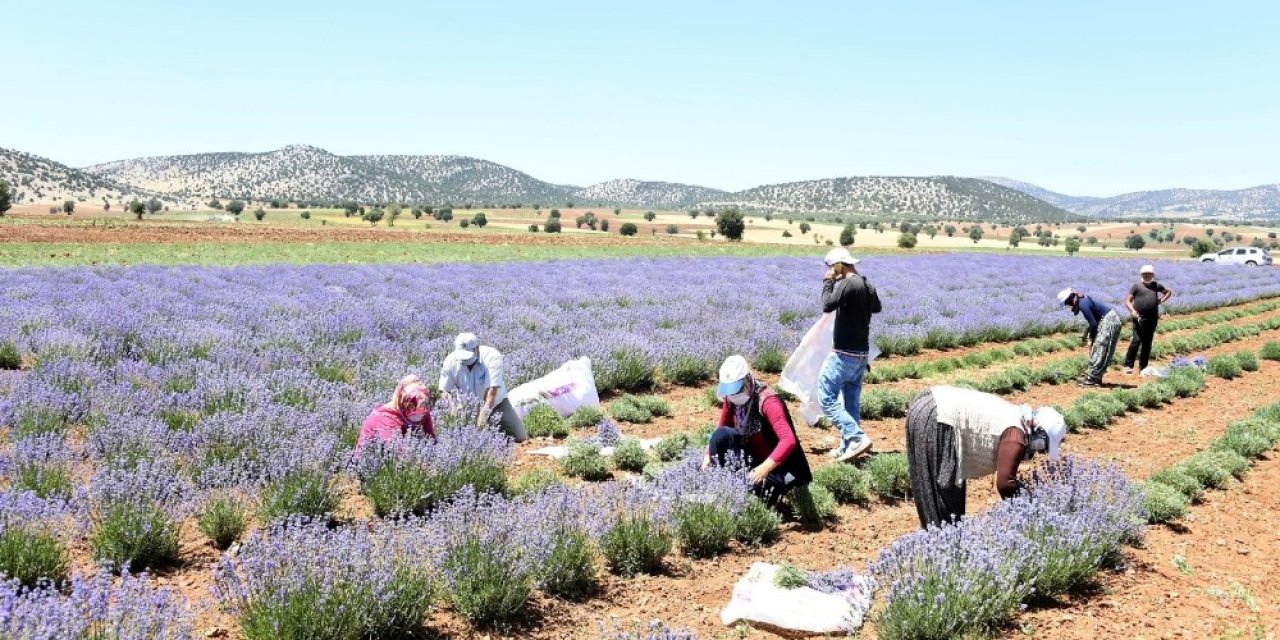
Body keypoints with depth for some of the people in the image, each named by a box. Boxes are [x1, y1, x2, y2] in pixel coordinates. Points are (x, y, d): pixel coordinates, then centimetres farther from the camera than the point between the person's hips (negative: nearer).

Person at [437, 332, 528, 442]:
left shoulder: (492, 356, -27)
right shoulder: (450, 362, -17)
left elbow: (492, 390, -34)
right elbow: (444, 391, -15)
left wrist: (483, 415, -43)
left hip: (497, 404, -2)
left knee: (521, 438, -5)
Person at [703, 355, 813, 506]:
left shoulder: (767, 402, -26)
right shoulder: (730, 399, -5)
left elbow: (789, 441, -35)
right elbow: (721, 430, 7)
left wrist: (765, 468, -46)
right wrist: (709, 454, -12)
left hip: (774, 466, -6)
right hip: (751, 456, 6)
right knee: (721, 435, -20)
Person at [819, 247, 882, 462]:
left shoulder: (847, 284, -18)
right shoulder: (867, 286, 9)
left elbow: (827, 305, -27)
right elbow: (876, 307, 28)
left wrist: (828, 282, -14)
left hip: (843, 354, -9)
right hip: (861, 354, 9)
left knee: (827, 399, -5)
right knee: (852, 402, 12)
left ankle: (857, 438, -14)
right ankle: (847, 447, 17)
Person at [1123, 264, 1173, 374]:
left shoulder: (1156, 285, 15)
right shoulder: (1136, 286, 3)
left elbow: (1169, 292, 32)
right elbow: (1127, 301, -1)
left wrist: (1161, 301, 14)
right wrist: (1133, 311, -19)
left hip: (1153, 318, 5)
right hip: (1139, 318, -5)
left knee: (1147, 343, 7)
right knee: (1137, 340, -15)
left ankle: (1143, 367, 13)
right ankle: (1128, 365, -12)